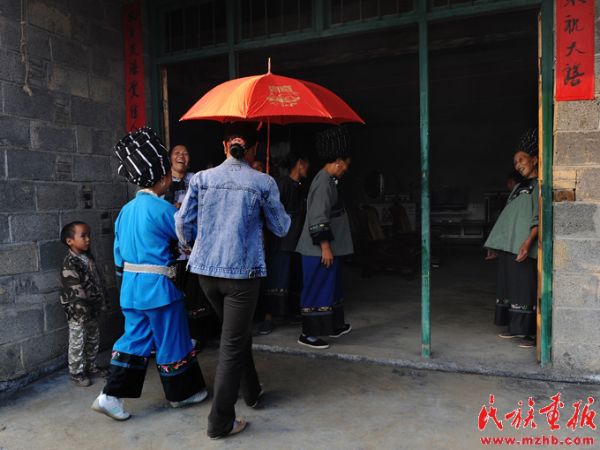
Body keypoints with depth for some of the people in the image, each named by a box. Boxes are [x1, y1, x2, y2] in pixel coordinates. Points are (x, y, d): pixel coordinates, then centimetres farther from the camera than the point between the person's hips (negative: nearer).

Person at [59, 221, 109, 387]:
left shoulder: (88, 257, 8)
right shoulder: (70, 263, -19)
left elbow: (97, 280, 16)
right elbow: (76, 289, -23)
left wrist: (100, 303, 16)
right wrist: (82, 310, -23)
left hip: (92, 309, 9)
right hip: (78, 311, -8)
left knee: (93, 339, 19)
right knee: (77, 342, 2)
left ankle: (90, 365, 34)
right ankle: (76, 373, 15)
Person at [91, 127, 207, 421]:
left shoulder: (126, 210, 8)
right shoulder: (162, 209, -16)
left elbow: (119, 254, 15)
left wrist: (124, 282, 24)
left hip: (131, 287, 7)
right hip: (159, 287, -7)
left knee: (135, 338, 16)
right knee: (171, 341, 8)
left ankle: (111, 396, 15)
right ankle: (181, 393, 26)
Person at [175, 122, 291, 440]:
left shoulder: (202, 179, 1)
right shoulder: (263, 183, -7)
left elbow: (182, 222, 4)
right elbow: (281, 228, 3)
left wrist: (192, 248, 23)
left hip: (205, 270, 5)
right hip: (242, 272, -4)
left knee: (238, 332, 24)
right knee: (232, 345, 4)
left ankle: (251, 391, 42)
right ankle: (220, 422, 13)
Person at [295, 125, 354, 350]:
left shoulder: (328, 180, 15)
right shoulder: (324, 182, -18)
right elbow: (318, 219, -25)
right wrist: (325, 247, -22)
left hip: (329, 248, 11)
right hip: (320, 250, -11)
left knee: (332, 287, 20)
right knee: (317, 290, -2)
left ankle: (335, 326, 34)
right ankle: (307, 334, 10)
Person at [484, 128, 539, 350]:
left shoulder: (539, 186, -2)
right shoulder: (518, 188, 21)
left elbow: (540, 217, -13)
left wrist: (528, 241, -25)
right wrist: (495, 245, 19)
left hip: (523, 248, -8)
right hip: (507, 246, 8)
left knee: (526, 287, -7)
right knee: (509, 285, 9)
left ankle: (531, 332, -1)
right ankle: (515, 327, 19)